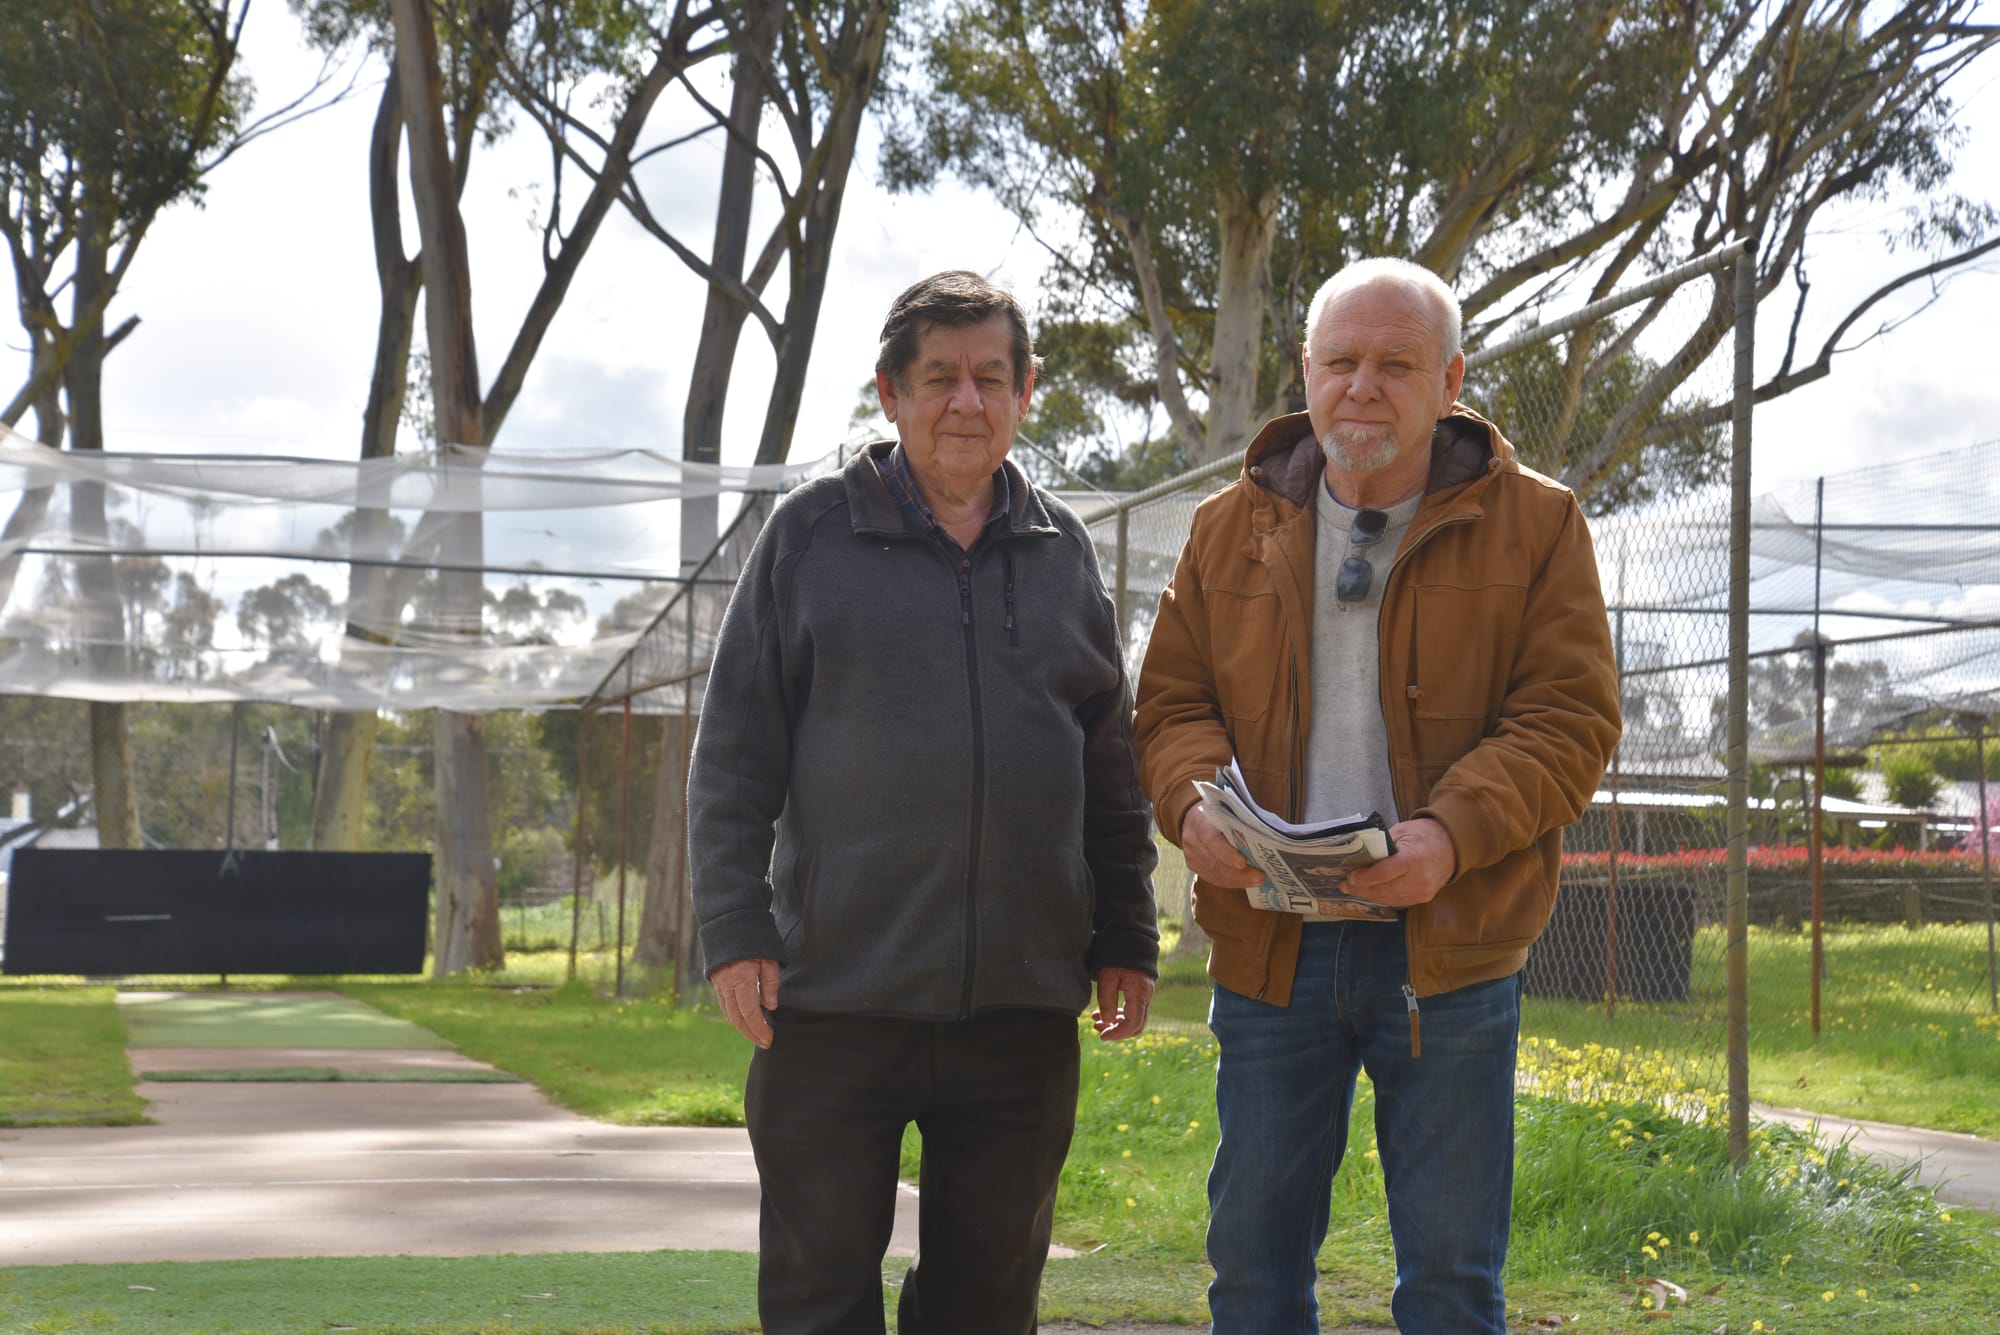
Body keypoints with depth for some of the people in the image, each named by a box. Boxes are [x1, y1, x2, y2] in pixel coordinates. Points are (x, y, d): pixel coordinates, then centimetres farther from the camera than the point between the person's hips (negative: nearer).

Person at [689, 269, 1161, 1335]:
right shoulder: (810, 533, 3)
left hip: (1021, 1004, 3)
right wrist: (734, 930, -6)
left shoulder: (1062, 552, 12)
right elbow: (733, 754, 1)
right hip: (834, 996, -3)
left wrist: (1127, 939, 12)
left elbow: (1110, 766, 16)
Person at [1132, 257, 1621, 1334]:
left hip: (1450, 947, -2)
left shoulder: (1533, 526, 2)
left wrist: (1453, 832, -21)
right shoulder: (1232, 528, 11)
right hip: (1270, 945, 3)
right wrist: (1194, 803, -13)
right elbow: (1172, 700, 10)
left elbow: (1571, 719, -4)